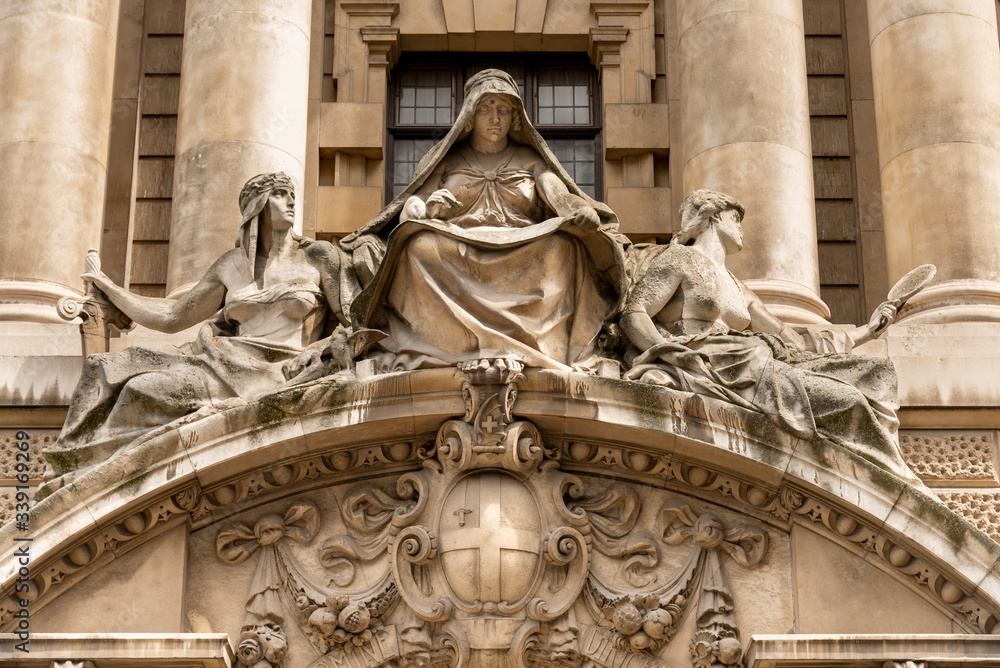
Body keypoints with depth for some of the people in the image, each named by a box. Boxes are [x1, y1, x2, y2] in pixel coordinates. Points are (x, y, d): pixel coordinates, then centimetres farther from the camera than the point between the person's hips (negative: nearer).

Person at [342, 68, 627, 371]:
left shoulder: (532, 160, 20)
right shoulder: (445, 160, 21)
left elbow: (561, 198, 2)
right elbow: (412, 206, 8)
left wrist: (582, 212, -23)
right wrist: (425, 209, -18)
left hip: (522, 263, 0)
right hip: (455, 261, 0)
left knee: (560, 244, -31)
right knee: (422, 245, -33)